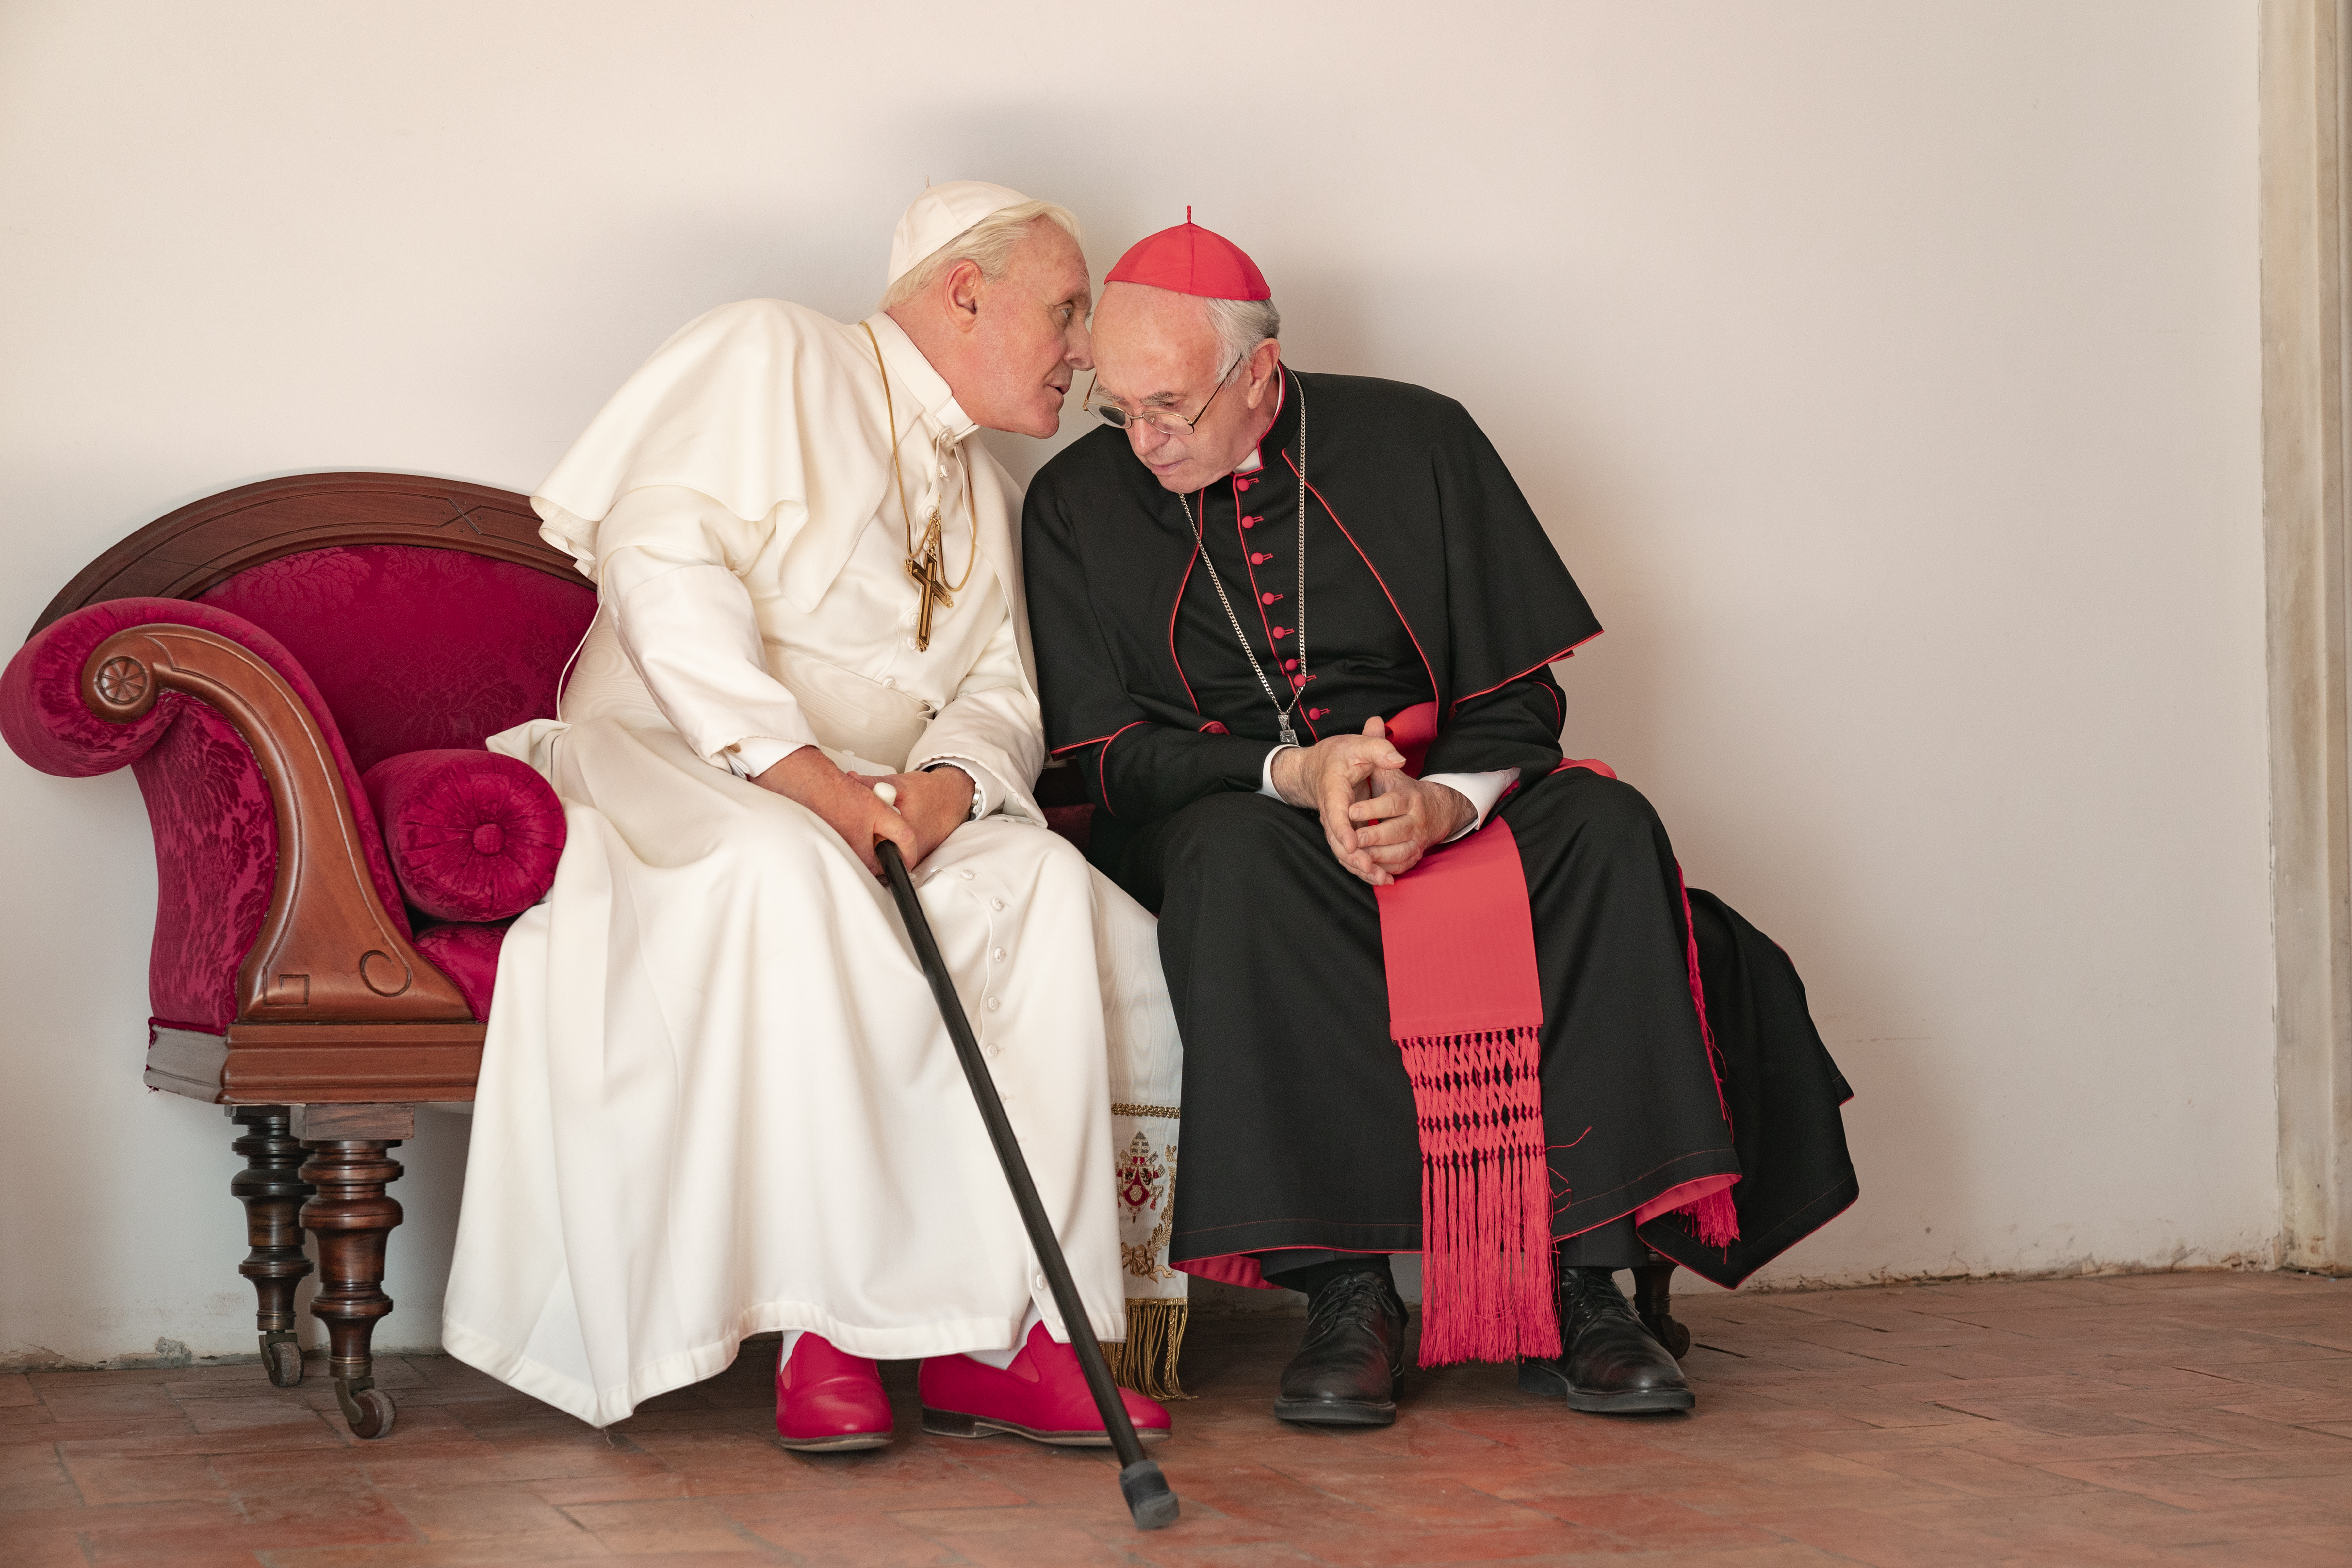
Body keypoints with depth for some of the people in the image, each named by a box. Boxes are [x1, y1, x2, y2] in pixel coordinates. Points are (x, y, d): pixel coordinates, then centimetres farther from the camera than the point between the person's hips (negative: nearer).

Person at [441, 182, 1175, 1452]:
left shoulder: (986, 495, 23)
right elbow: (659, 555, -15)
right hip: (672, 762, -6)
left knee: (1044, 882, -25)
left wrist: (945, 786, -14)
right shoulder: (772, 359, 0)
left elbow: (998, 697, 12)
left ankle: (995, 1333, -28)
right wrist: (803, 774, -24)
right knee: (785, 875, -39)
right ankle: (824, 1320, -32)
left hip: (879, 807, 6)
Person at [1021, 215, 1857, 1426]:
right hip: (1230, 815, -1)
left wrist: (1439, 803, -21)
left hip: (1449, 805, 1)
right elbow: (1111, 755, -2)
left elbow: (1522, 695, 0)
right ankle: (1342, 1288, -34)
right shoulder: (1076, 506, 2)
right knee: (1235, 863, -37)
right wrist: (1295, 771, -19)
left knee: (1607, 829, -28)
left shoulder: (1413, 442, 1)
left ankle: (1573, 1279, -29)